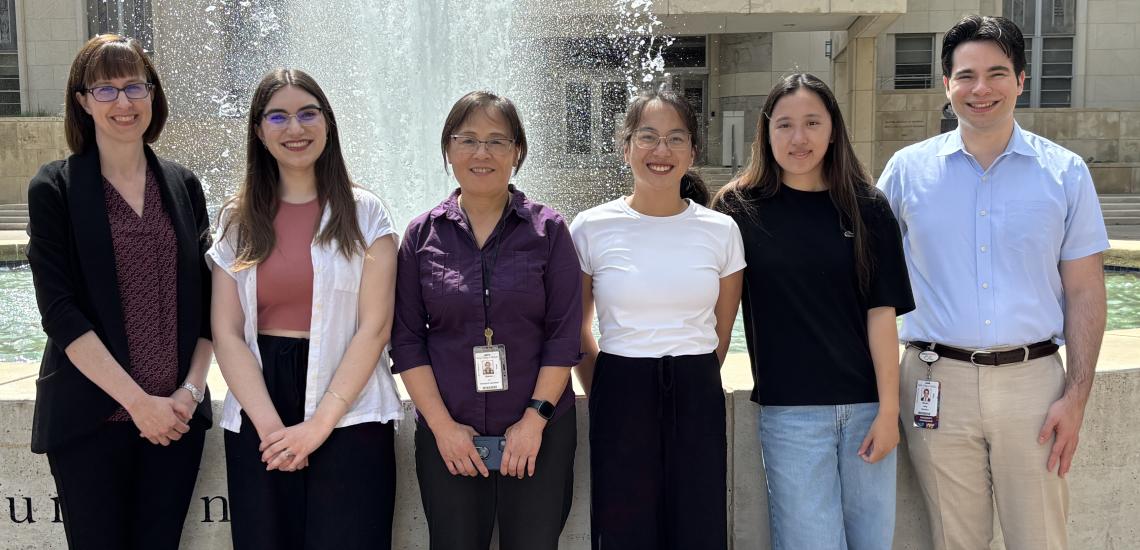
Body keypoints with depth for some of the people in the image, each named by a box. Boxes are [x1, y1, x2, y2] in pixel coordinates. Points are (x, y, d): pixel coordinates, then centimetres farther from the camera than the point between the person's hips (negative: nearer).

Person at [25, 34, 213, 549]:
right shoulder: (55, 188, -2)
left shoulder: (183, 186, 8)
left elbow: (205, 303, 9)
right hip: (90, 418, -3)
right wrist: (138, 400, -14)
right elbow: (60, 312, -9)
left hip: (177, 415, 3)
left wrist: (190, 390, -4)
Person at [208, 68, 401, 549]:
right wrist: (270, 425, -10)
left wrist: (319, 423, -11)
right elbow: (227, 333, 2)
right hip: (257, 422, 2)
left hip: (348, 415, -2)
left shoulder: (364, 214, 1)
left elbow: (374, 326, -5)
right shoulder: (237, 222, 7)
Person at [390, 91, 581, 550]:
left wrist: (535, 418, -10)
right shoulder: (423, 234, 3)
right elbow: (407, 338, 1)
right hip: (448, 438, 1)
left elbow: (564, 334, -3)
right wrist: (443, 425, -6)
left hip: (538, 433, -1)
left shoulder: (548, 229, 0)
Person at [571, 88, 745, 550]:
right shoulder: (590, 228, -2)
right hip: (620, 402, -1)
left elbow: (721, 333, 11)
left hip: (697, 401, 1)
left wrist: (690, 383, 13)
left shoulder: (721, 231, 1)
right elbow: (577, 331, 7)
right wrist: (611, 394, 8)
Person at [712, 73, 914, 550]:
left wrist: (888, 409, -4)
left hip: (866, 405, 2)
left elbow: (881, 313, 0)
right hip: (790, 409, -2)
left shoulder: (866, 207, 2)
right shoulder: (740, 207, -1)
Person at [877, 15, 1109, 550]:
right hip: (937, 383, 0)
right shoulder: (908, 169, 2)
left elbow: (1084, 291, 3)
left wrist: (1076, 396, -3)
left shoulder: (1065, 172, 3)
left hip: (1033, 382, 0)